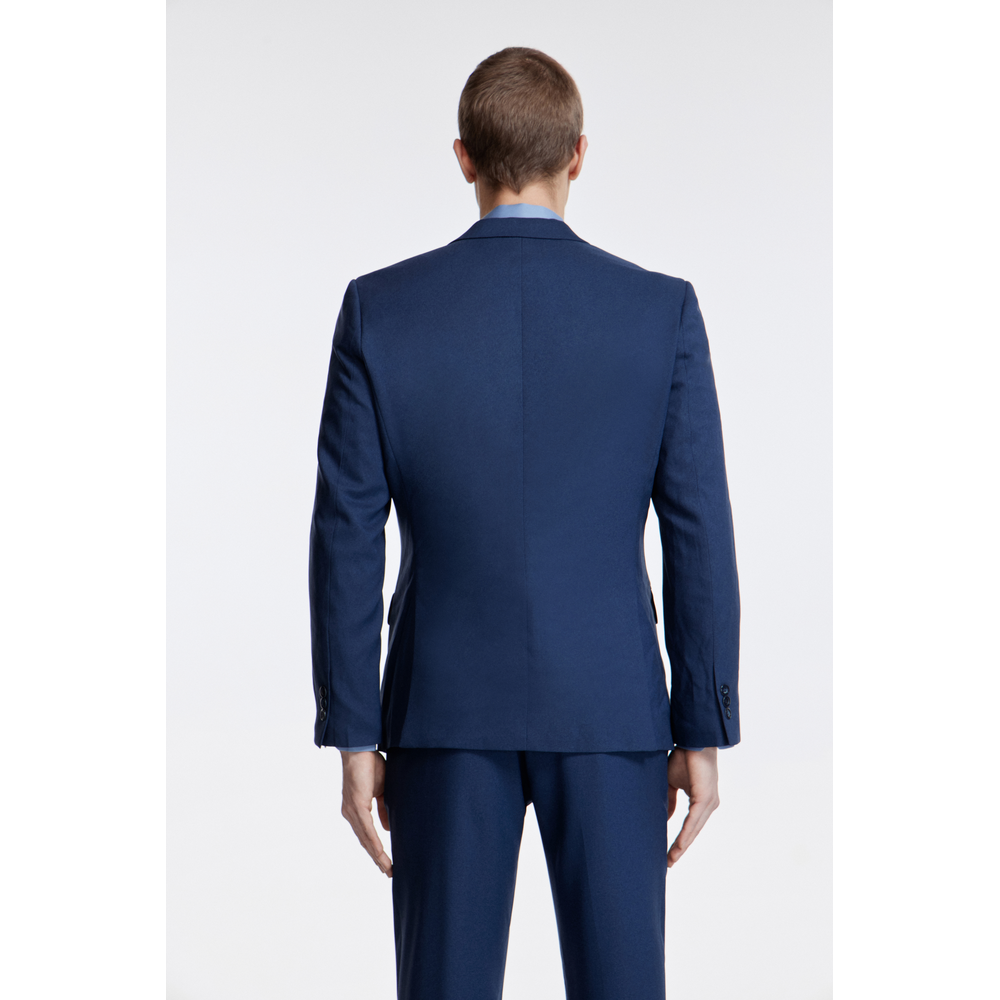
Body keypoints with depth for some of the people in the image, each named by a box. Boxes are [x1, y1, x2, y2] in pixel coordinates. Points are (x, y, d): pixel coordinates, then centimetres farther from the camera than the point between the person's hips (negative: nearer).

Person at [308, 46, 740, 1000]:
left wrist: (354, 738, 2)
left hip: (446, 710, 0)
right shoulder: (663, 311, -6)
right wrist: (705, 733, 3)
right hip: (612, 708, 0)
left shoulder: (378, 309, -6)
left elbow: (347, 537, -6)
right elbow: (699, 534, -5)